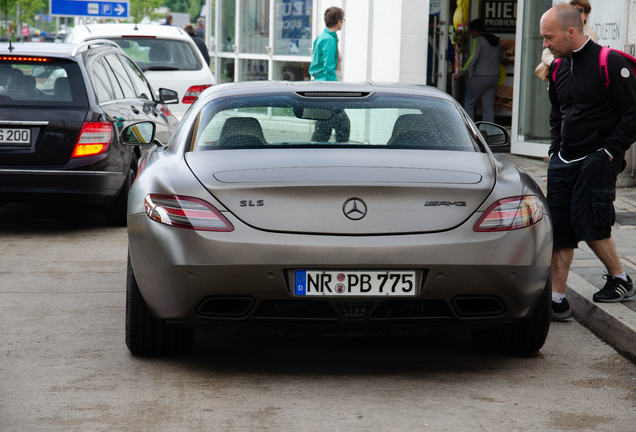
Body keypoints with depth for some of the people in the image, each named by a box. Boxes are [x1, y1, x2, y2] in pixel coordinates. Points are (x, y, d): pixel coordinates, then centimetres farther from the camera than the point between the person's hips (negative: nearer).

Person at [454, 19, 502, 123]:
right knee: (489, 107, 4)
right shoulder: (496, 42, 14)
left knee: (468, 104, 4)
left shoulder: (478, 40, -9)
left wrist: (462, 71, -15)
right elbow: (501, 59, 25)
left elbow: (473, 58, -20)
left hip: (479, 78, -7)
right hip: (494, 77, 7)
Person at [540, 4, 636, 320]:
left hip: (598, 159, -7)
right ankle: (557, 301, 5)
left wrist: (608, 152, -13)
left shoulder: (610, 63, -11)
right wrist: (555, 150, 13)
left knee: (587, 221, -14)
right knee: (558, 228, 1)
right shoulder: (558, 68, 12)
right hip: (563, 161, 7)